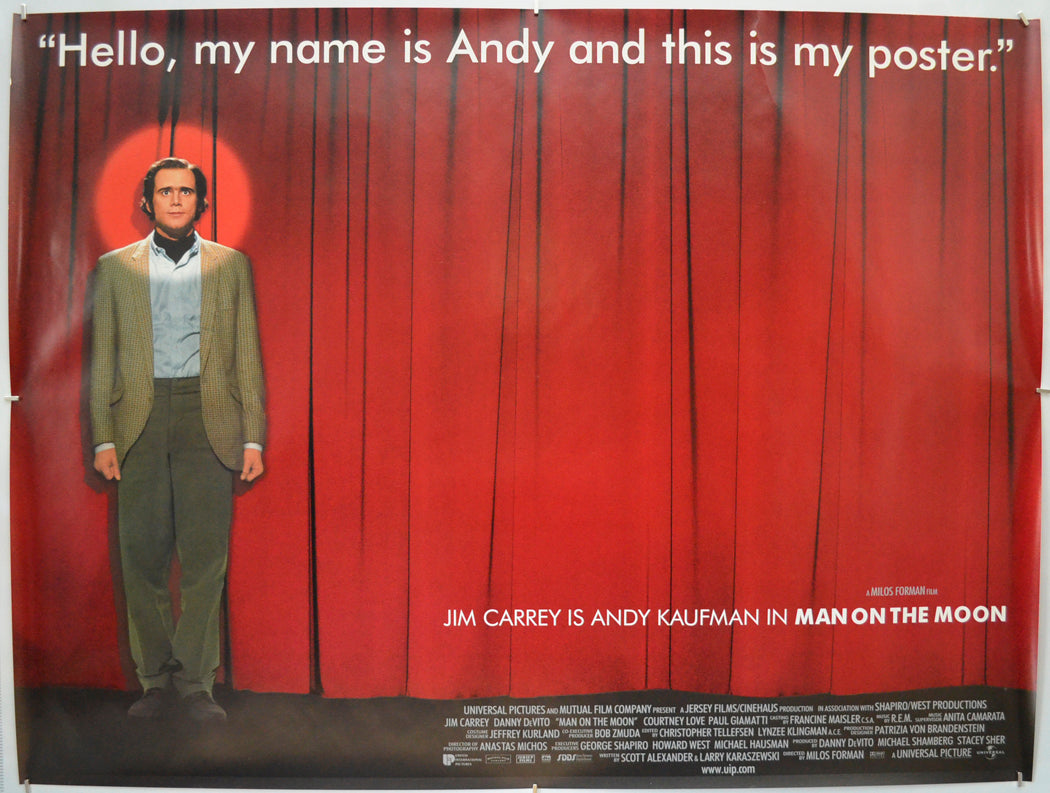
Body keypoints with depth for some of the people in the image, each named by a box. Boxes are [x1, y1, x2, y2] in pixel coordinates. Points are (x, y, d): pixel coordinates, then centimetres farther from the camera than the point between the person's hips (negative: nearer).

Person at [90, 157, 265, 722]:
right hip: (139, 422, 1)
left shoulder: (231, 265, 11)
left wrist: (253, 438, 1)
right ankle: (156, 679, 18)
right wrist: (103, 438, 0)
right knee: (142, 556, 4)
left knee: (205, 556, -2)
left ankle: (195, 681, 11)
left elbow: (247, 356, 8)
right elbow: (102, 361, 10)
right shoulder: (115, 267, 13)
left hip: (207, 421, -1)